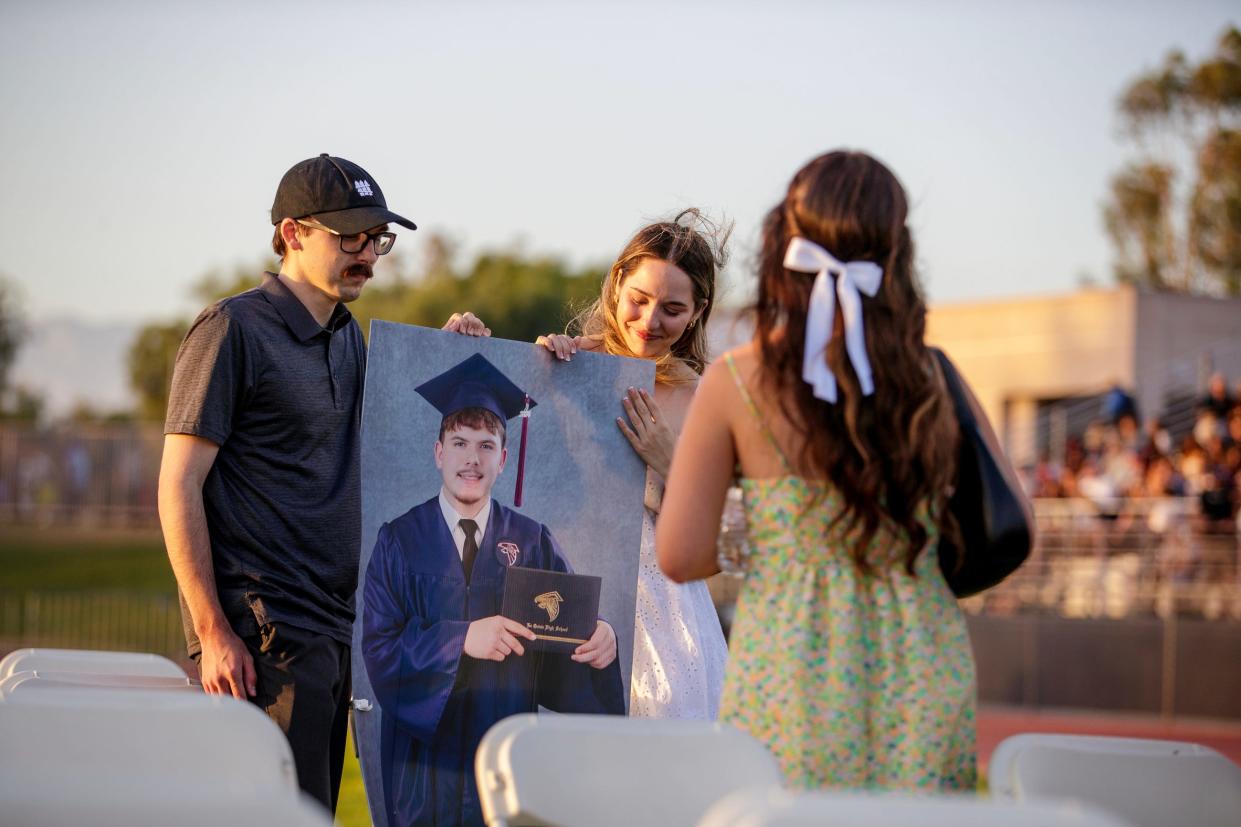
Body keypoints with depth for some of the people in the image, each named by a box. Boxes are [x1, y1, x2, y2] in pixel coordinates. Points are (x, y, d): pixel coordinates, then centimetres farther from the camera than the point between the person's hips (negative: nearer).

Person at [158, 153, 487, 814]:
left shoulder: (348, 337, 17)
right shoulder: (233, 329, -6)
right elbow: (178, 489, -9)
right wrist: (213, 633, -15)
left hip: (334, 629, 8)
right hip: (263, 632, -8)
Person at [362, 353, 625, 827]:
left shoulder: (532, 543, 3)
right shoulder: (400, 541, -1)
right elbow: (379, 647, -9)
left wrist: (597, 637, -25)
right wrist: (460, 639, -23)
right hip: (425, 747, -1)